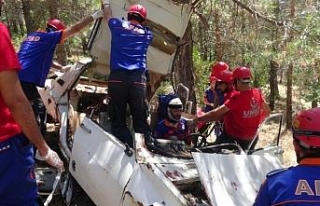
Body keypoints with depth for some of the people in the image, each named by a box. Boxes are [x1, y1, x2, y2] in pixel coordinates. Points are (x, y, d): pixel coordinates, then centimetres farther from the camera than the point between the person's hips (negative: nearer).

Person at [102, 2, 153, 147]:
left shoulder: (118, 26, 15)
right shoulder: (147, 34, 18)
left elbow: (108, 14, 36)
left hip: (117, 77, -1)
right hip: (138, 79, 1)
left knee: (118, 120, 0)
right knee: (141, 120, 1)